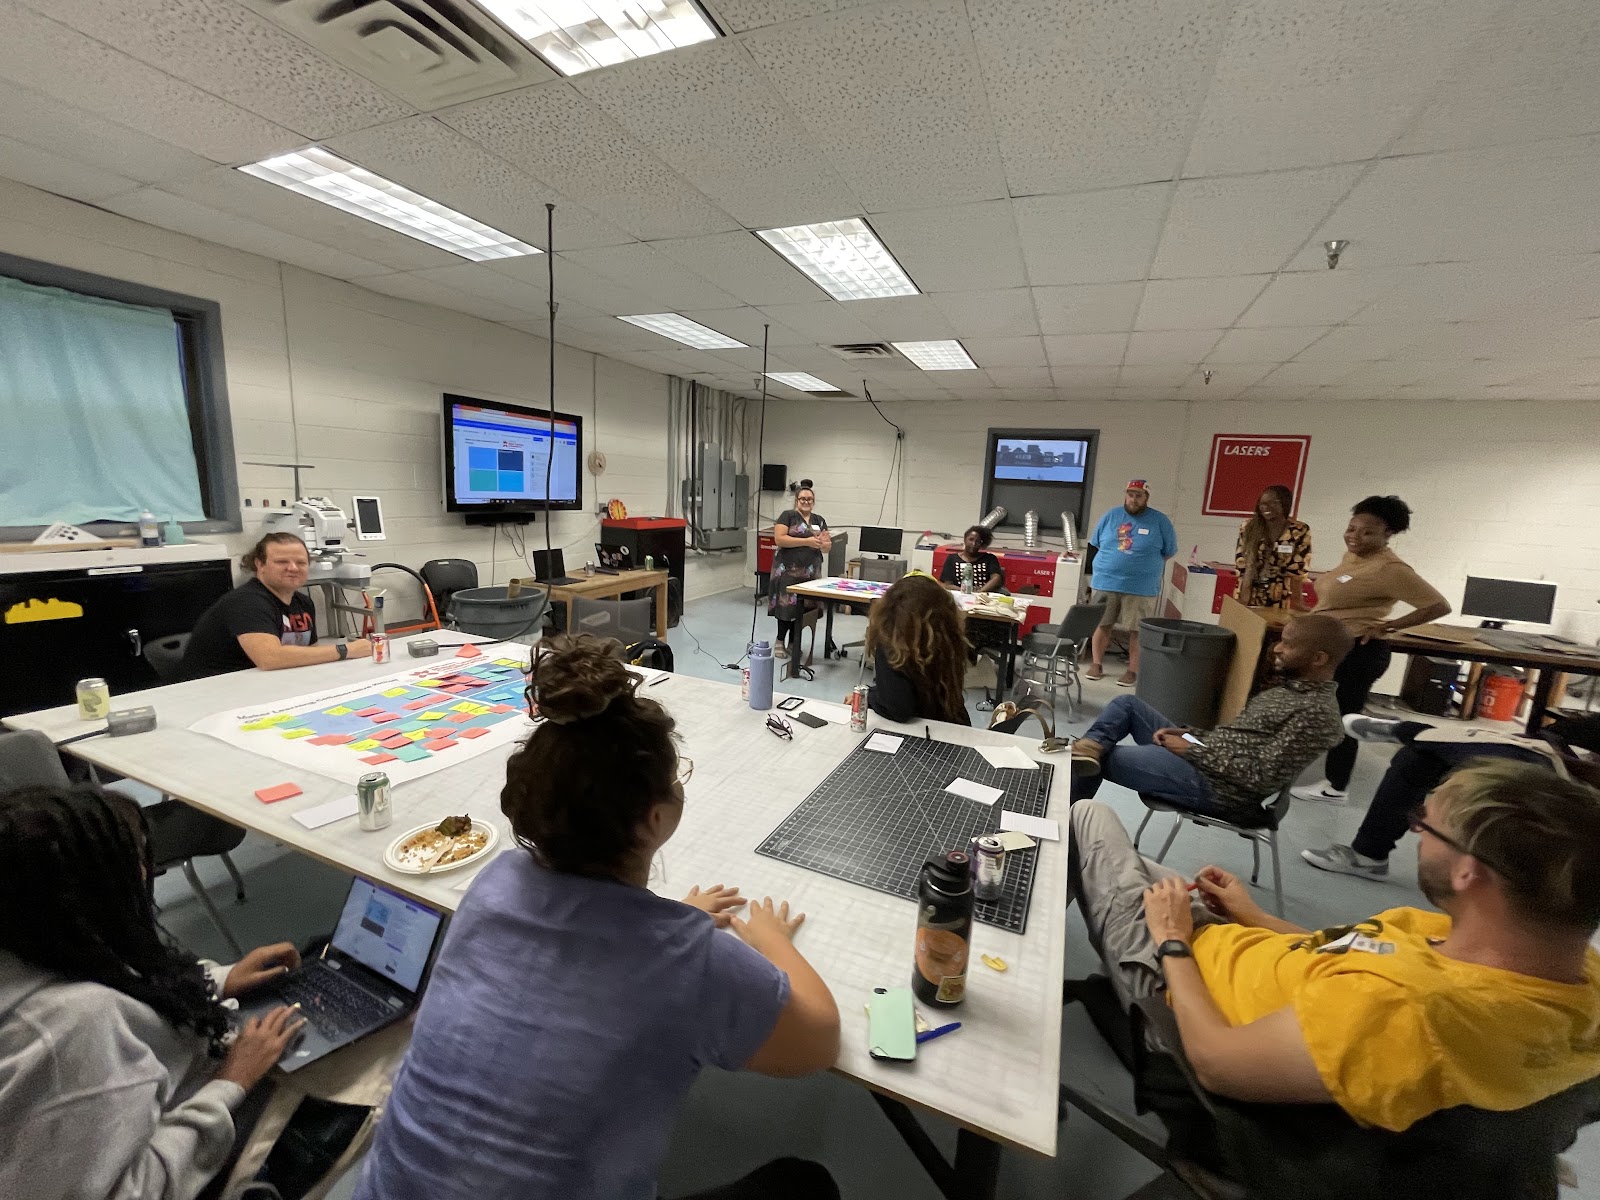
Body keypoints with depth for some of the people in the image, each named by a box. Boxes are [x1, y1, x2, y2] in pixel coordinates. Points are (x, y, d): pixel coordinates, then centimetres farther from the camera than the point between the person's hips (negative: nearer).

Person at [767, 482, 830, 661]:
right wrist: (807, 541, -19)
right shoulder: (787, 515, -2)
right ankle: (780, 641, 12)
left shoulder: (819, 521, 15)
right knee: (788, 606, -6)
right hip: (788, 570, -5)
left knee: (802, 608, 6)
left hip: (811, 571, 5)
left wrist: (822, 543, -9)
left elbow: (827, 548, 16)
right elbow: (779, 539, -14)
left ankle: (793, 644, 17)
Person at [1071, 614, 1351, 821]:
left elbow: (1263, 778, -23)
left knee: (1098, 761, -11)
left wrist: (1193, 750, -18)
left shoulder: (1317, 712, -19)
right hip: (1204, 757, 10)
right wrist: (1187, 733, 2)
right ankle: (1087, 748, -17)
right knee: (1128, 704, 2)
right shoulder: (1290, 687, 11)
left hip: (1219, 786, -10)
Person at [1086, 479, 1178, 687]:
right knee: (1101, 624, 8)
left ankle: (1133, 670, 16)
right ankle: (1097, 664, 21)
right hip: (1105, 583, 2)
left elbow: (1169, 552, 5)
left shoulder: (1160, 521, -1)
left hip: (1142, 588, -2)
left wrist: (1141, 566, 5)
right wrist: (1112, 562, 8)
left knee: (1137, 631, 4)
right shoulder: (1110, 516, 5)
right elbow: (1096, 545, 14)